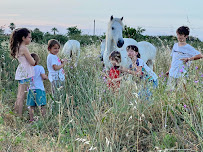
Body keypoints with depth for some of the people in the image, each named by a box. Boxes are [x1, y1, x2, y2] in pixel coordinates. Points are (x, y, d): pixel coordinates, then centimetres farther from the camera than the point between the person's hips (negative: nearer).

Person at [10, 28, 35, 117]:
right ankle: (20, 116, -4)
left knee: (19, 96, 14)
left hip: (20, 73, 9)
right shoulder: (24, 48, -15)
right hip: (25, 74, -9)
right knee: (21, 97, -7)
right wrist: (32, 59, 6)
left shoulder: (18, 47, 12)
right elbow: (32, 63, -13)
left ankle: (16, 113, 20)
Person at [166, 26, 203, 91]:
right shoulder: (175, 45, 11)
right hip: (172, 74, 5)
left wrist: (188, 59, -23)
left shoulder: (189, 48, -7)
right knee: (169, 90, 6)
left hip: (181, 75, -5)